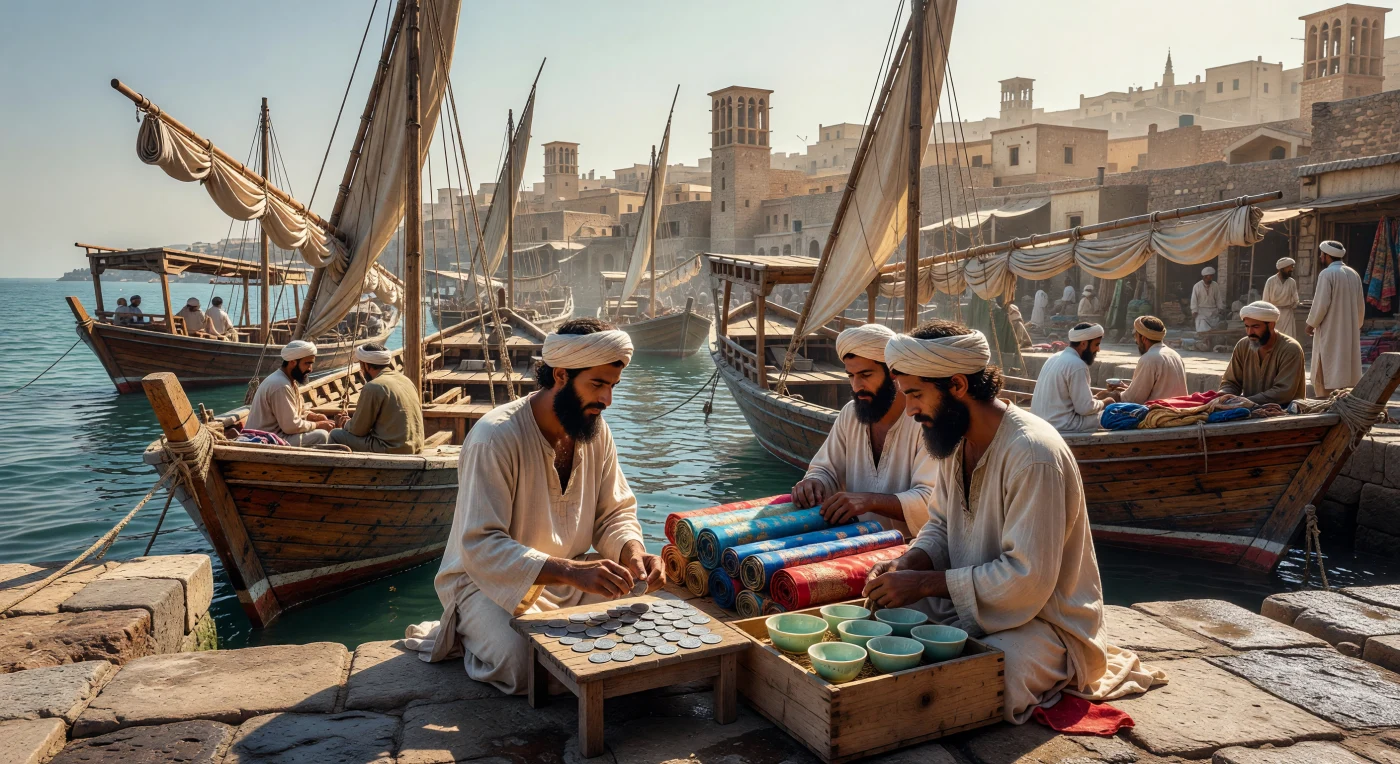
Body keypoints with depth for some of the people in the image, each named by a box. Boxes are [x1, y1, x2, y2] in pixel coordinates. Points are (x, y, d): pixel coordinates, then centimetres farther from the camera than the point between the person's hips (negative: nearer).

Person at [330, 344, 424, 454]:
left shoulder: (373, 387, -14)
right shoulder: (406, 380, 10)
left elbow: (358, 430, -7)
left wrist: (346, 424, 16)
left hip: (392, 451, -8)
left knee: (336, 435, 5)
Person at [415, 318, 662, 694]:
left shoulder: (596, 430, -3)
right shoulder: (496, 437, -25)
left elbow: (615, 513, 4)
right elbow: (480, 546, -31)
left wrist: (632, 551, -20)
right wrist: (571, 572, -42)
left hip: (569, 575, 6)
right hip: (488, 579, -6)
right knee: (527, 666, -30)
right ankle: (467, 633, 3)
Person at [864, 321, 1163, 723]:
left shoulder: (1033, 454, -27)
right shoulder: (955, 439, 1)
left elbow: (1027, 579, -28)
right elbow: (941, 525, 13)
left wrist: (924, 583, -26)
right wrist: (909, 564, -9)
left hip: (1043, 616, -7)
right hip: (969, 601, 8)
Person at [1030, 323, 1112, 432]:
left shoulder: (1055, 358, 11)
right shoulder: (1077, 365, -17)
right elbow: (1085, 408, -17)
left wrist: (1095, 398, 15)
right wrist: (1104, 403, 1)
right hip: (1061, 425, -10)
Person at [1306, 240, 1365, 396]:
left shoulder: (1326, 274, -13)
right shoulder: (1354, 274, 10)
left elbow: (1321, 303, -16)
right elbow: (1361, 305, 14)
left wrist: (1311, 323, -3)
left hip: (1330, 332, -7)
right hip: (1350, 332, 7)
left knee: (1326, 371, -3)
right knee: (1347, 368, 12)